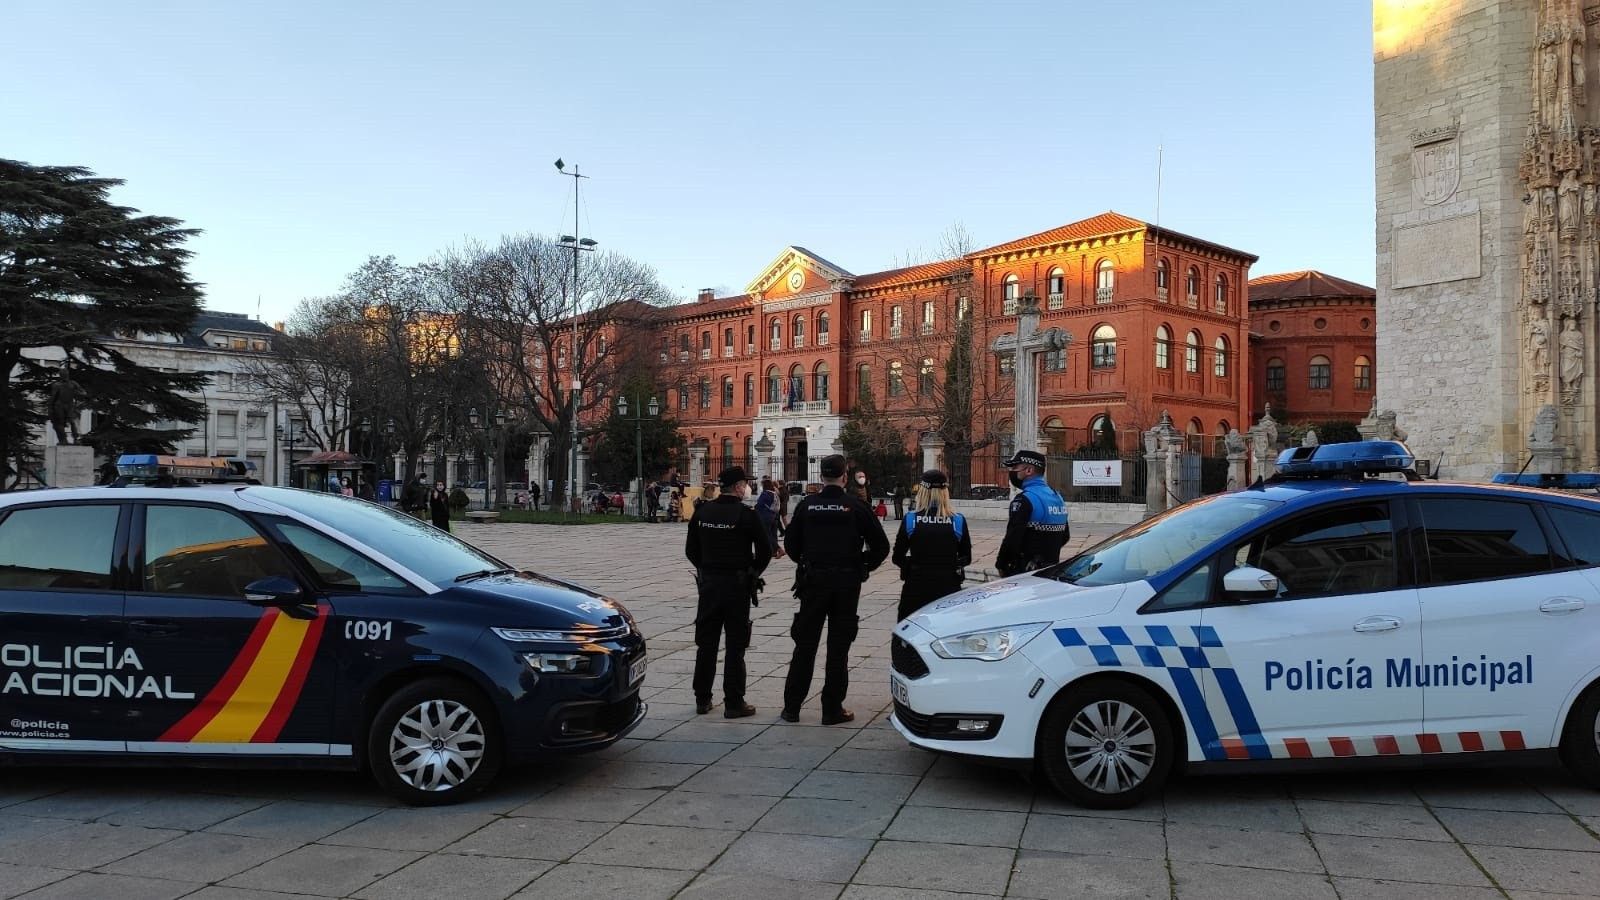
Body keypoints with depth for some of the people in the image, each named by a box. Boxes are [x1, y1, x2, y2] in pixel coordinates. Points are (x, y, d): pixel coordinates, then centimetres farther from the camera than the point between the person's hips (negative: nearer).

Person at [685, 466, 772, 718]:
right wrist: (753, 573, 8)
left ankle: (702, 699, 19)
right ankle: (733, 703, 5)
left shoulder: (702, 511, 2)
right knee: (735, 646, 2)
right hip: (737, 584, -4)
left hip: (708, 583, 4)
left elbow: (691, 550, 7)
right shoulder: (746, 514, -11)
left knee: (706, 643, 12)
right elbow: (765, 551, -9)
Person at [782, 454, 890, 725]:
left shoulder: (807, 505, -2)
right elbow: (881, 546, -5)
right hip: (847, 583, -1)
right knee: (838, 647, 6)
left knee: (805, 645, 9)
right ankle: (832, 709, 9)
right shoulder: (856, 507, -6)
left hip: (813, 581, 1)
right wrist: (863, 567, 10)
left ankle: (792, 707, 12)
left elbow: (790, 543, 3)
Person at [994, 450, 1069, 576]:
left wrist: (1001, 564, -10)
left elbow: (1012, 538, -23)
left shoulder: (1024, 500, -18)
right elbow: (1065, 536, 20)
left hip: (1024, 571, -9)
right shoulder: (1057, 496, 12)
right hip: (1051, 571, 9)